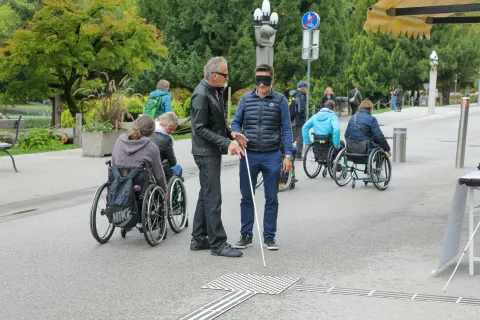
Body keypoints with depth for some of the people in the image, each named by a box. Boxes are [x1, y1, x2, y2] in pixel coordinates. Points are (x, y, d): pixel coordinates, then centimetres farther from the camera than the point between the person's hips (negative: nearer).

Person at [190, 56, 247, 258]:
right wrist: (226, 143, -24)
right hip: (206, 152, -10)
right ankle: (218, 243, -1)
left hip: (212, 152, 10)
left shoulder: (215, 92, 13)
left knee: (206, 196, 14)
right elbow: (200, 128, -20)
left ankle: (199, 239, 23)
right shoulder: (201, 95, -17)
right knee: (213, 198, -6)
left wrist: (231, 133, 4)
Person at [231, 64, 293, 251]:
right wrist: (238, 134, -13)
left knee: (272, 199, 7)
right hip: (249, 155, 2)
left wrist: (288, 155, -6)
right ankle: (246, 235, 19)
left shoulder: (280, 100, 1)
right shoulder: (246, 99, 6)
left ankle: (269, 236, 17)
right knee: (247, 197, 8)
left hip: (272, 156, -1)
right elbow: (236, 123, 10)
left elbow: (286, 129, 1)